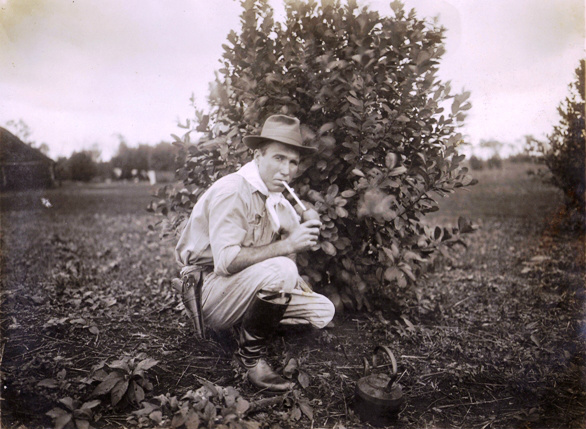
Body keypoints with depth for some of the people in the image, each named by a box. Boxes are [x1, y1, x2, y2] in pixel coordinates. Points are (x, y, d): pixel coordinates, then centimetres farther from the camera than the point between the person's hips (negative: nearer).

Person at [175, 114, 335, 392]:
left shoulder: (278, 199, 9)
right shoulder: (232, 191, -20)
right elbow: (226, 260, -30)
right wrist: (286, 245, -32)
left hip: (246, 292, 9)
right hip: (209, 294, -8)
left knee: (323, 311, 0)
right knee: (280, 269, -34)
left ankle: (246, 331, 7)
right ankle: (252, 356, -15)